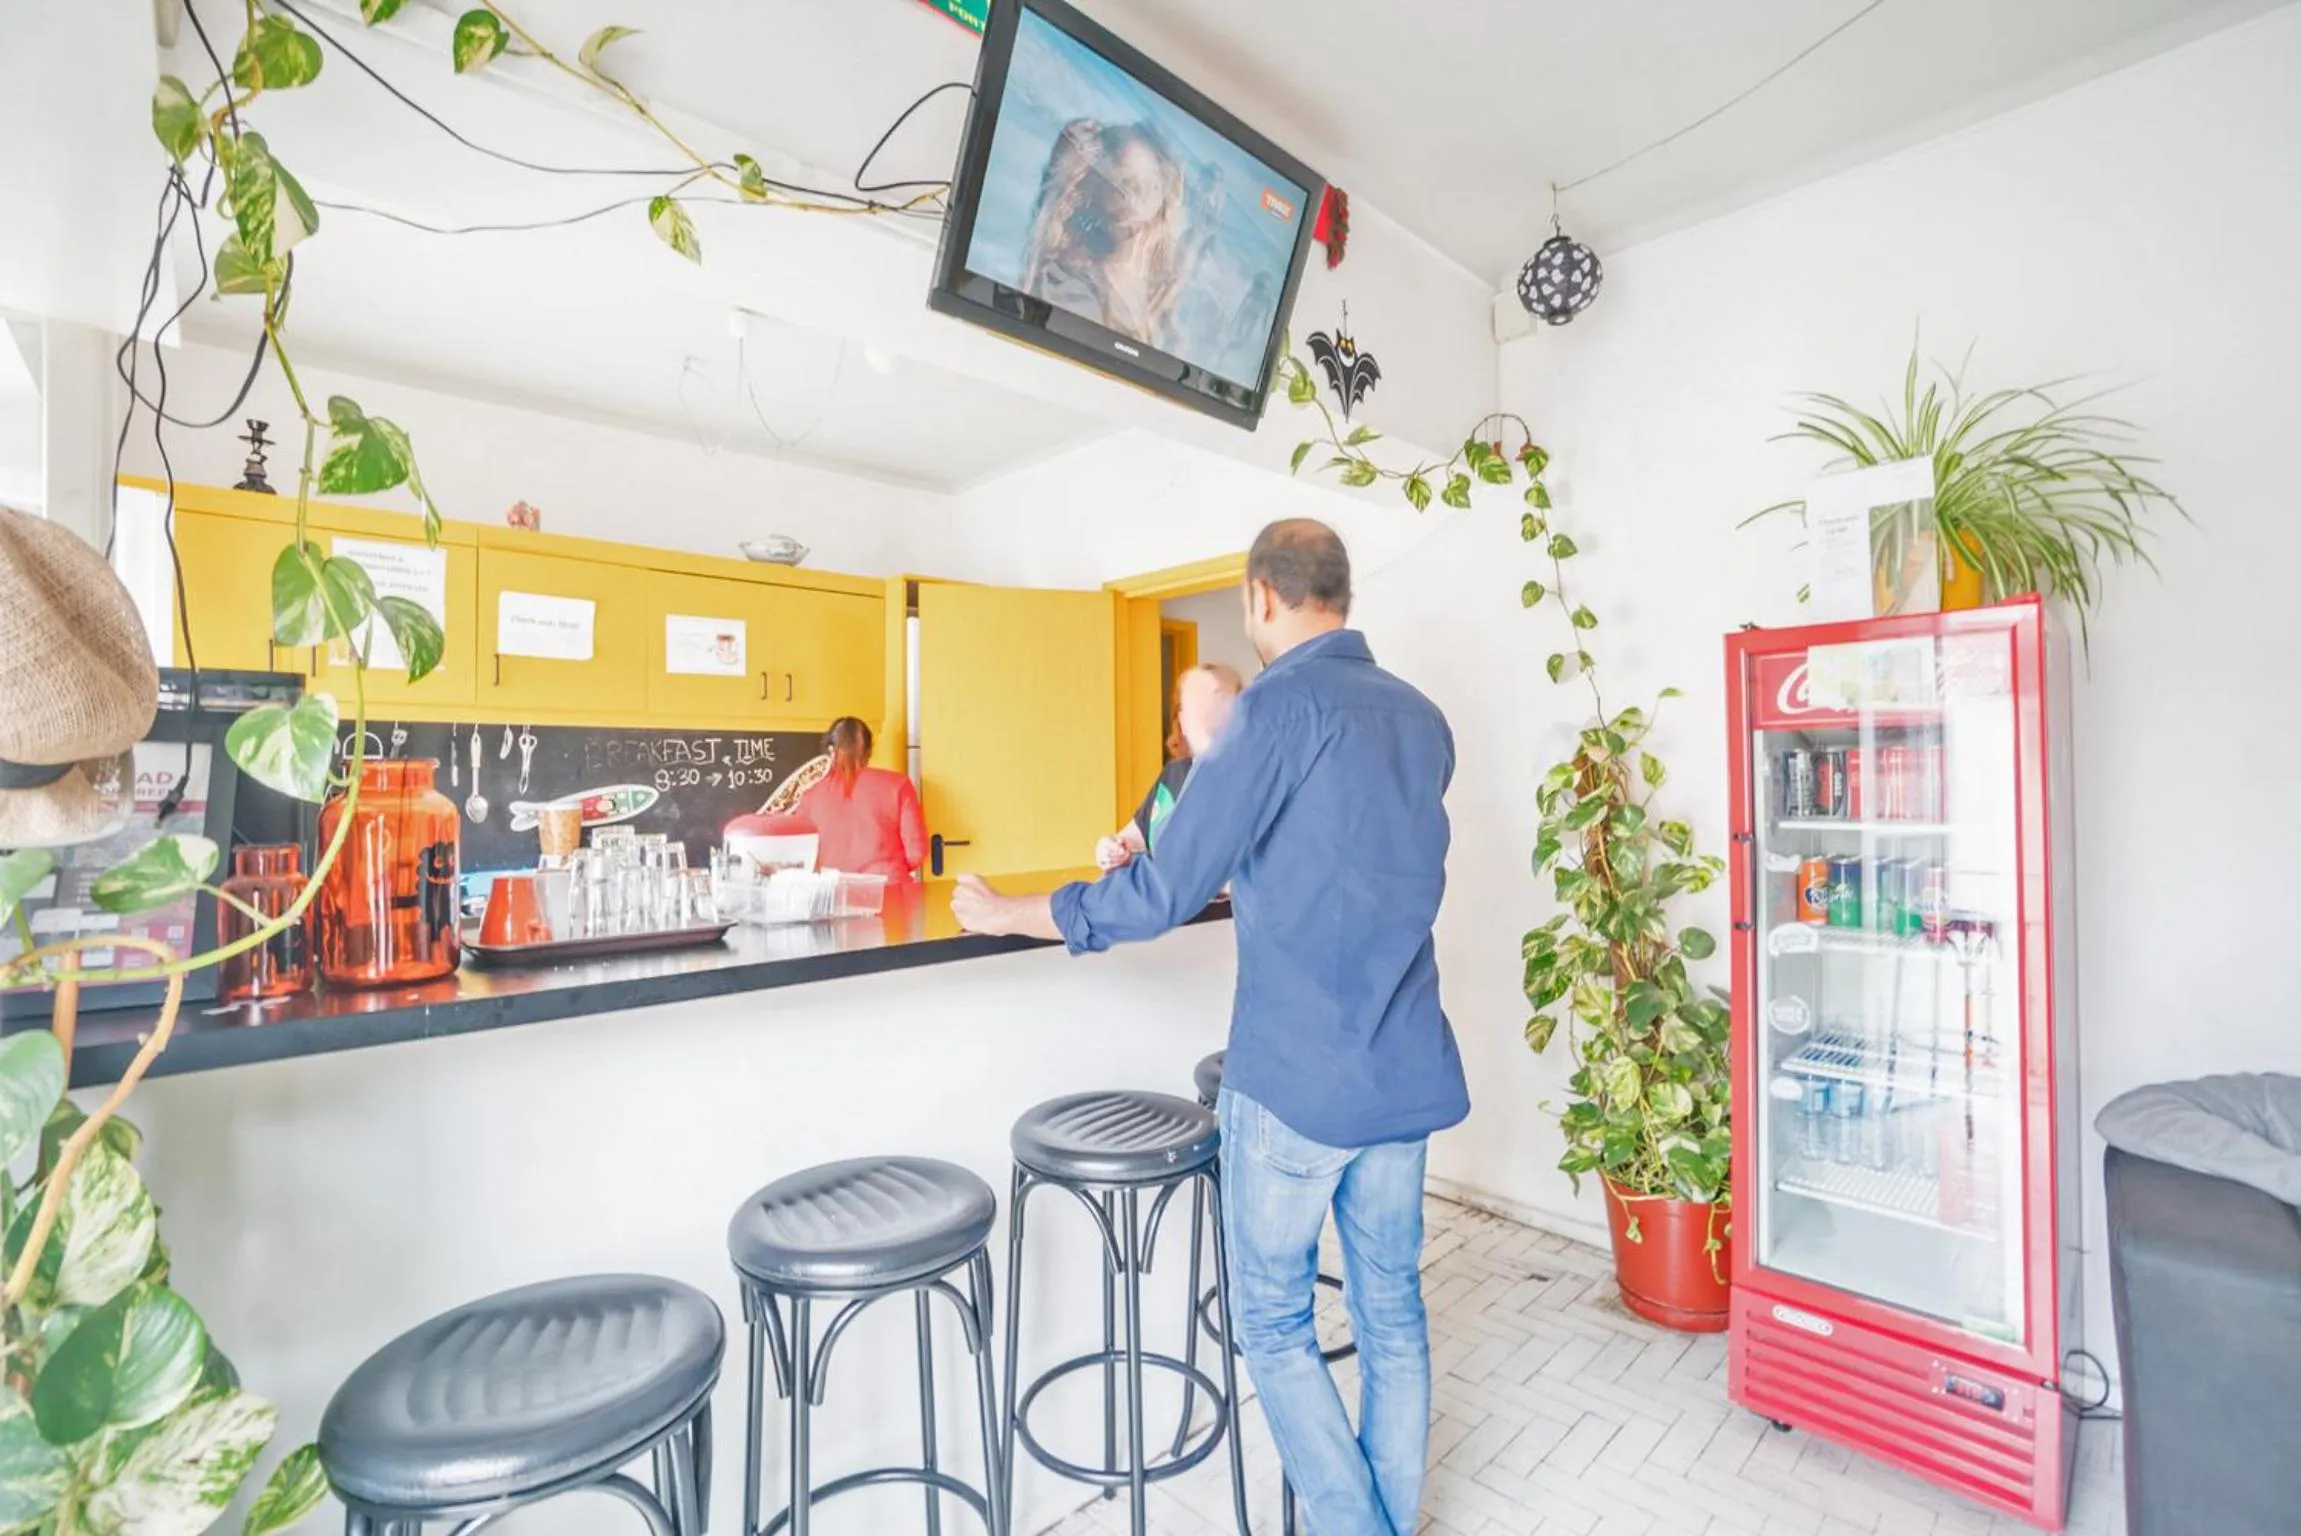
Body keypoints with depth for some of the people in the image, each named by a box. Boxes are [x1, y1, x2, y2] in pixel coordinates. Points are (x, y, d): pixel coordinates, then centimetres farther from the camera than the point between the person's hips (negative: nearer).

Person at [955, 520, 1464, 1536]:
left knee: (1275, 1325, 13)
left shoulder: (1280, 705, -15)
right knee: (1392, 1310, 19)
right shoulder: (1422, 717, 7)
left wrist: (1005, 912, -3)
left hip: (1296, 1078, -7)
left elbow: (1163, 895, -16)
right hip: (1406, 1073, 7)